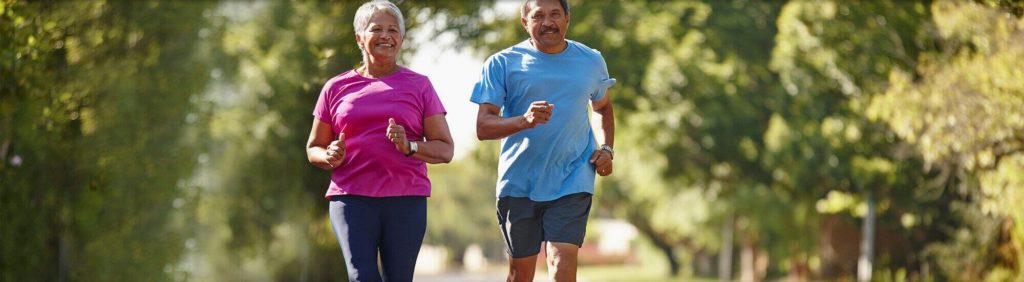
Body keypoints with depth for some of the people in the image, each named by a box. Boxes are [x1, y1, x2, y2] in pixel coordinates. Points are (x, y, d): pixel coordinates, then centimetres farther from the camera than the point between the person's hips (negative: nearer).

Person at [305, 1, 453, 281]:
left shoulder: (419, 85, 9)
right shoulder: (336, 88, 12)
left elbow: (445, 149, 7)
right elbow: (313, 149, 19)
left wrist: (410, 147, -13)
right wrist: (331, 158, -4)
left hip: (406, 199, 0)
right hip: (352, 198, 0)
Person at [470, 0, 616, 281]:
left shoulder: (591, 61, 8)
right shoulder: (502, 64, -1)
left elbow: (602, 107, 28)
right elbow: (483, 127, -8)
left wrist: (606, 148, 9)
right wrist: (524, 121, -27)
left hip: (572, 182, 0)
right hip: (518, 182, 0)